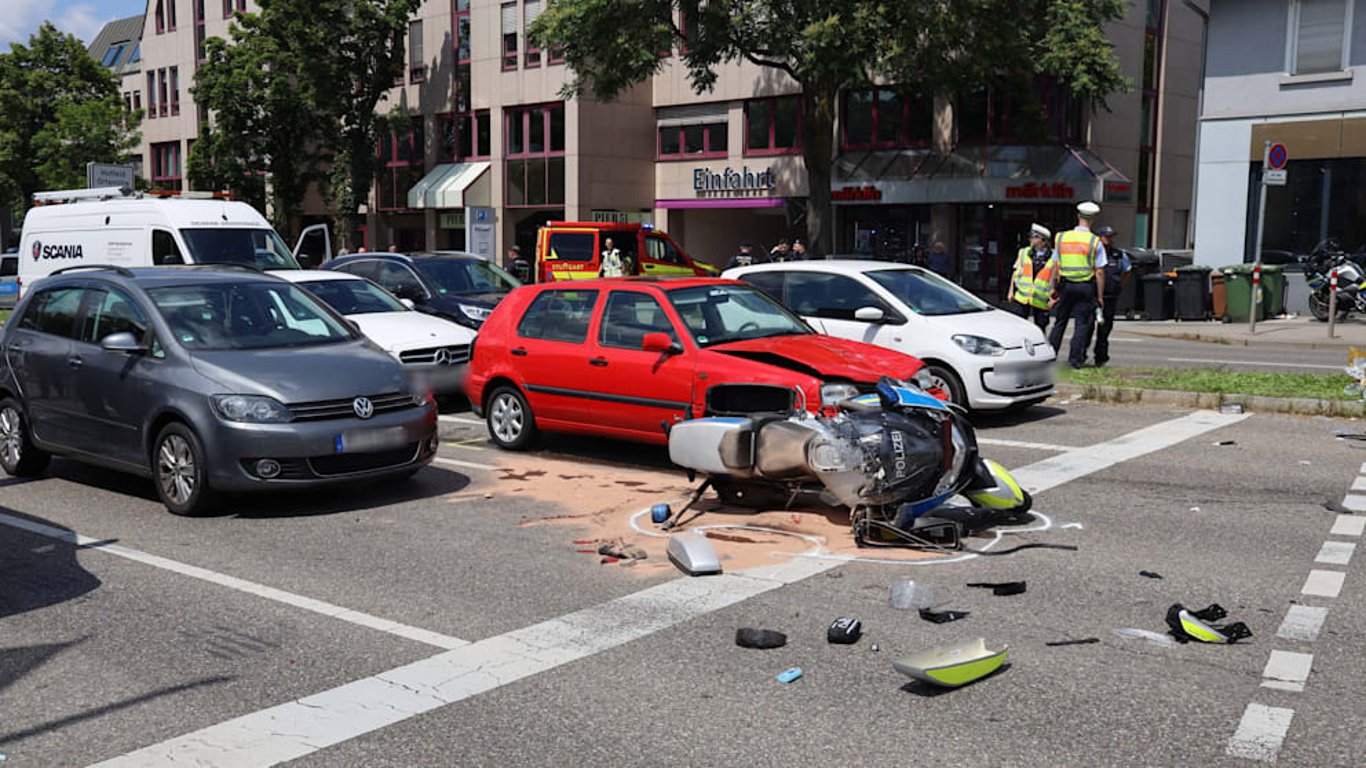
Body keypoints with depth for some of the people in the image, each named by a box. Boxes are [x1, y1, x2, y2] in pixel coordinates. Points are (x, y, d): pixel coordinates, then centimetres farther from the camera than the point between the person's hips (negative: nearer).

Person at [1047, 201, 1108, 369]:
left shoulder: (1061, 237, 3)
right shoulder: (1095, 242, -6)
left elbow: (1055, 266, 6)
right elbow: (1099, 272, -7)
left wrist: (1053, 288, 15)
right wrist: (1100, 296, -1)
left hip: (1065, 285, 3)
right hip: (1086, 287, -3)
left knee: (1060, 322, 13)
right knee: (1083, 323, 3)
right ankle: (1075, 359, 1)